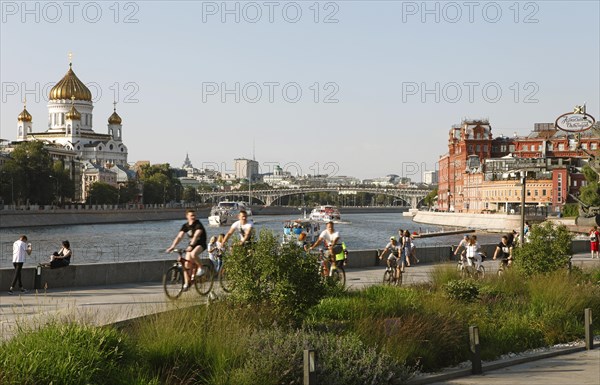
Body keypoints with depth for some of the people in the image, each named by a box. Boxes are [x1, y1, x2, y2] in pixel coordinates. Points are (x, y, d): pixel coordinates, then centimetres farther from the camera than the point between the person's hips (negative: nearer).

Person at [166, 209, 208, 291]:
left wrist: (191, 246, -47)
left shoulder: (198, 224, -18)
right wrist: (172, 247, -21)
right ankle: (186, 283, 5)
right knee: (186, 264, -5)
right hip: (191, 245, 6)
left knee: (193, 254, -37)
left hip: (201, 244, -6)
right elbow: (179, 237, -9)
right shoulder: (185, 226, -2)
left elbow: (196, 236, -33)